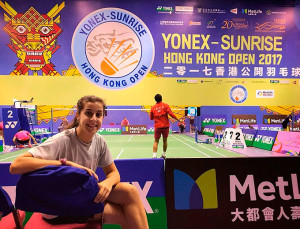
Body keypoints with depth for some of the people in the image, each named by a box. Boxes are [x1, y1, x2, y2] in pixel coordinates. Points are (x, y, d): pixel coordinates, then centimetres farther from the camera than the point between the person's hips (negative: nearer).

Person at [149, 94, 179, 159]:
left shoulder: (153, 107, 4)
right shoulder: (165, 105, -3)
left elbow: (151, 118, 11)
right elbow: (170, 113, -12)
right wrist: (177, 119, -3)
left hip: (157, 126, 1)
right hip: (165, 126, -1)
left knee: (156, 141, 4)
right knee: (165, 140, 14)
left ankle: (154, 155, -9)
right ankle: (163, 154, 23)